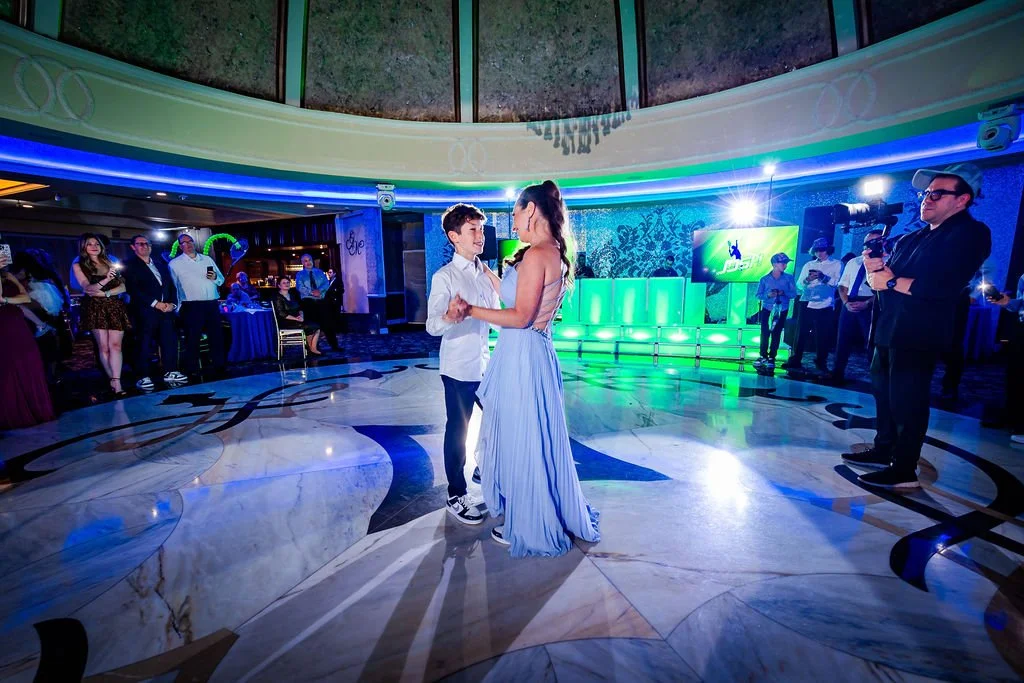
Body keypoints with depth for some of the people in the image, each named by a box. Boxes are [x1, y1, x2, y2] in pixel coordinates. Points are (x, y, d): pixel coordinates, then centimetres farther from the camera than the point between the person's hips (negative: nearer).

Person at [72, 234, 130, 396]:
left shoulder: (109, 263, 16)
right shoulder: (78, 266, 7)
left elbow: (122, 286, 8)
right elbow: (87, 288, -7)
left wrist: (105, 293, -9)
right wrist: (105, 280, -24)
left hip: (115, 307, 2)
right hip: (95, 309, -2)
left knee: (115, 345, -10)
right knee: (104, 347, -4)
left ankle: (116, 383, -17)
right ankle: (114, 380, 2)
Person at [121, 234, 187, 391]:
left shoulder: (160, 263, 21)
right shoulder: (129, 265, 4)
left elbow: (171, 285, 16)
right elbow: (133, 288, -8)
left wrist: (172, 303, 0)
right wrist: (155, 303, -14)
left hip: (166, 309, 5)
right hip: (144, 311, -5)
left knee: (170, 341, 4)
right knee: (144, 344, -2)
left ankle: (170, 373, 12)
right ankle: (144, 377, 3)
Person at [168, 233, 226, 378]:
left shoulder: (207, 259, 15)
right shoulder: (174, 264, 5)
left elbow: (221, 279, 17)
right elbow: (172, 285, 7)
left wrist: (215, 277, -6)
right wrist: (179, 306, 3)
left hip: (212, 304, 3)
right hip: (192, 306, -3)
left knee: (217, 336, 6)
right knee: (192, 339, -1)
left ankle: (219, 367, 16)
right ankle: (192, 371, 7)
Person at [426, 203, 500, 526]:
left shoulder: (487, 273, 7)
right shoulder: (444, 277, -11)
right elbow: (432, 325, -20)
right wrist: (448, 317, -40)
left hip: (487, 363, 6)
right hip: (459, 368, -6)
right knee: (458, 431, 5)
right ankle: (456, 496, 21)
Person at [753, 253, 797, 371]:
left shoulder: (789, 278, 0)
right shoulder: (765, 279, -1)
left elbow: (793, 294, -3)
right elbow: (758, 295, -1)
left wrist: (783, 292, -21)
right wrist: (768, 295, -19)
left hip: (782, 310, 0)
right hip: (767, 309, 0)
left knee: (776, 334, 1)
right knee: (765, 333, -2)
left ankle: (771, 358, 9)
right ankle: (763, 356, 11)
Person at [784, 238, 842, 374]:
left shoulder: (836, 264, 5)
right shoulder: (808, 265, 14)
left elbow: (837, 282, -9)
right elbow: (799, 284, 6)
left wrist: (823, 277, -22)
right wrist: (807, 280, -14)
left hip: (824, 306, -2)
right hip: (807, 305, 2)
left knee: (823, 336, 4)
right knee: (801, 334, 3)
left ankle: (821, 363, 16)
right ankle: (795, 360, 8)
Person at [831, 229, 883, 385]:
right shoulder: (853, 262, 16)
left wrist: (866, 303, -19)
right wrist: (846, 302, -3)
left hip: (870, 306, -5)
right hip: (849, 305, 5)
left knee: (871, 343, 0)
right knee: (843, 341, 8)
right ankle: (837, 375, 17)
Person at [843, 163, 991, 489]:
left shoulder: (970, 233, -5)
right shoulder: (910, 238, 20)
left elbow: (943, 287, -20)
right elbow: (883, 278, 14)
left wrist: (891, 281, -13)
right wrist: (874, 267, -7)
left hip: (919, 334, -9)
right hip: (888, 329, 9)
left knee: (906, 399, -6)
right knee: (883, 392, 15)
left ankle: (904, 470, 3)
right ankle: (883, 451, 28)